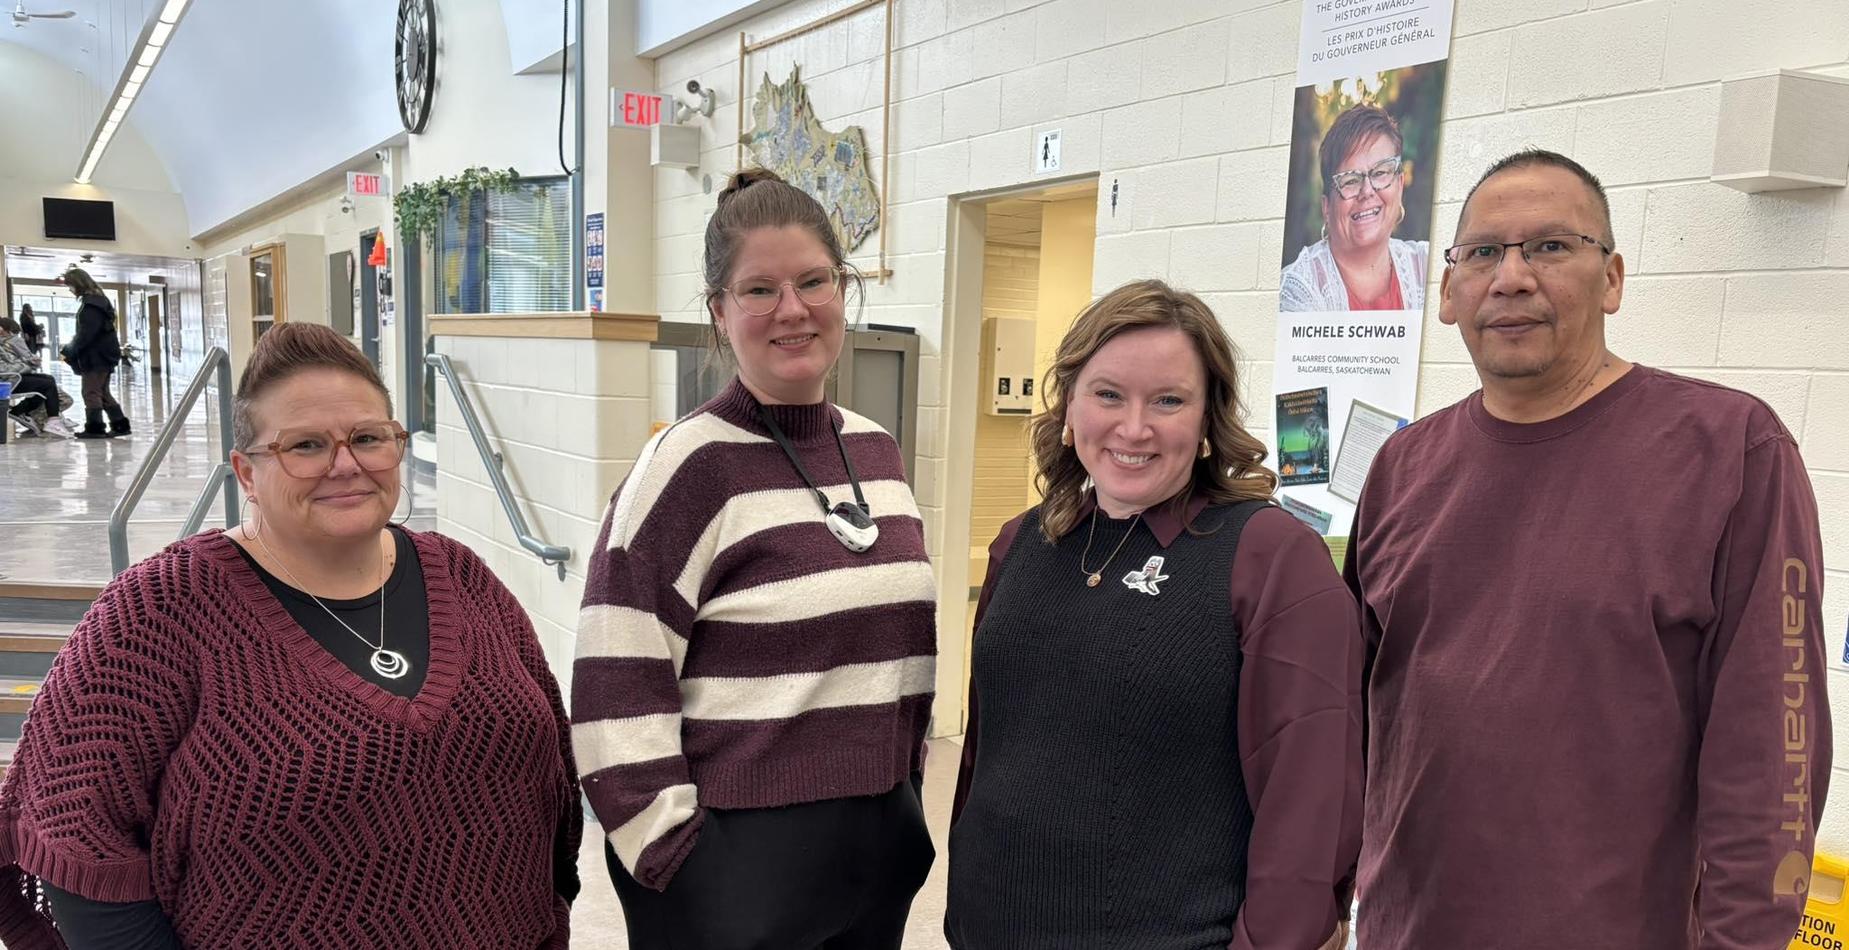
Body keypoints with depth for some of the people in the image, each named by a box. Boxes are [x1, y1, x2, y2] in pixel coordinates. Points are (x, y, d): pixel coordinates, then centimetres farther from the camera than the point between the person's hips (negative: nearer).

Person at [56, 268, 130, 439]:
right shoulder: (98, 300, 14)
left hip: (96, 357, -10)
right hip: (103, 355, 10)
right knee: (102, 392, 14)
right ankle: (120, 424, 15)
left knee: (91, 392, -4)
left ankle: (94, 427, -1)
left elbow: (86, 333, -21)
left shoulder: (91, 304, -16)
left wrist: (68, 352, -15)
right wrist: (71, 348, 14)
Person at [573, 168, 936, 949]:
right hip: (734, 863, -6)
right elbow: (616, 688, -15)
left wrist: (905, 801, 15)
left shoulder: (876, 452, 5)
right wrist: (672, 852, -13)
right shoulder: (690, 465, -14)